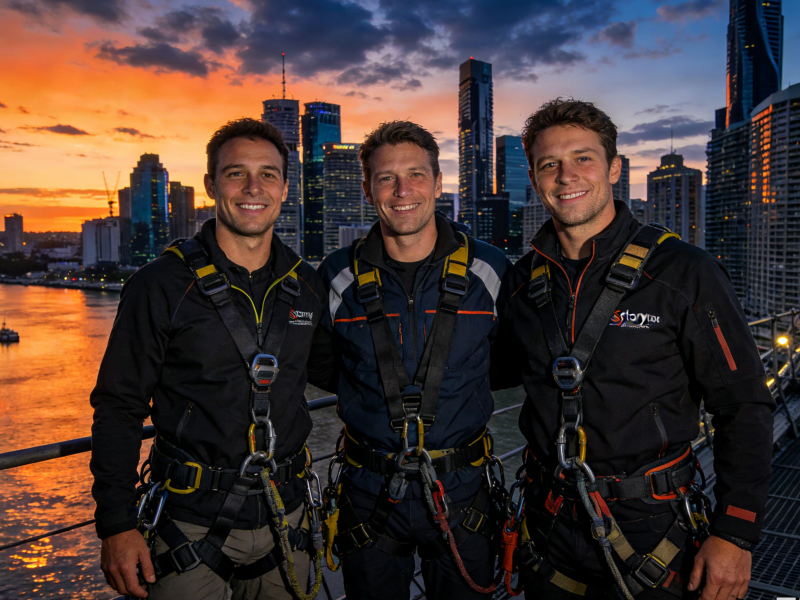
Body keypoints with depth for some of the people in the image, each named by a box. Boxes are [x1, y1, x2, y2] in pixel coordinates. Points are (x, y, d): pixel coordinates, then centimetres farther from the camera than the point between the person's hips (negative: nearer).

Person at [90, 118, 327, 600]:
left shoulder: (309, 287, 2)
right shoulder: (160, 286, -9)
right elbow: (119, 408, -7)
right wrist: (116, 523, -10)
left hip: (286, 520, 4)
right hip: (192, 522, -3)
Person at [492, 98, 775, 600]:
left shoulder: (686, 273, -11)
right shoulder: (522, 282, 1)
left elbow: (744, 406, -9)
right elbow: (500, 371, 17)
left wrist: (736, 534, -12)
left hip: (651, 524, -3)